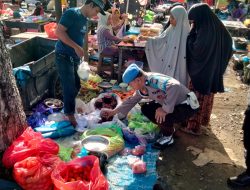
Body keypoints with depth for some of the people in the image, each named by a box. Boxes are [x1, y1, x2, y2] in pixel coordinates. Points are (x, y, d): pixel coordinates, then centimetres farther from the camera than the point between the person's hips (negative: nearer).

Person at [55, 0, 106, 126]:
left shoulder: (85, 19, 12)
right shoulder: (71, 13, -13)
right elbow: (59, 32, -21)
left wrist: (81, 53, 15)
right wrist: (76, 47, -23)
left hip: (75, 57, 8)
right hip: (64, 56, -8)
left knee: (76, 86, 16)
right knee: (70, 88, -3)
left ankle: (69, 108, 35)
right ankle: (70, 116, 11)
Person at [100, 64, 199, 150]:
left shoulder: (154, 80, -30)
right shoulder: (142, 89, -1)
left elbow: (175, 86, -45)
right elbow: (131, 101, 12)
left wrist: (165, 109, -37)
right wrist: (113, 112, 15)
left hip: (188, 105, -9)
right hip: (174, 104, 9)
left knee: (161, 116, -30)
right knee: (146, 109, 4)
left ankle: (168, 137, 0)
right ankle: (168, 128, 16)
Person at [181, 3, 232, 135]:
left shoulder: (205, 30, -24)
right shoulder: (217, 26, 3)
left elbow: (195, 49, -25)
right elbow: (228, 44, 11)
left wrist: (192, 31, -16)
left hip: (202, 71, -9)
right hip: (213, 70, 9)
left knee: (197, 98, 2)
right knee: (207, 96, 22)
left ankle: (193, 126, 12)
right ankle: (203, 120, 40)